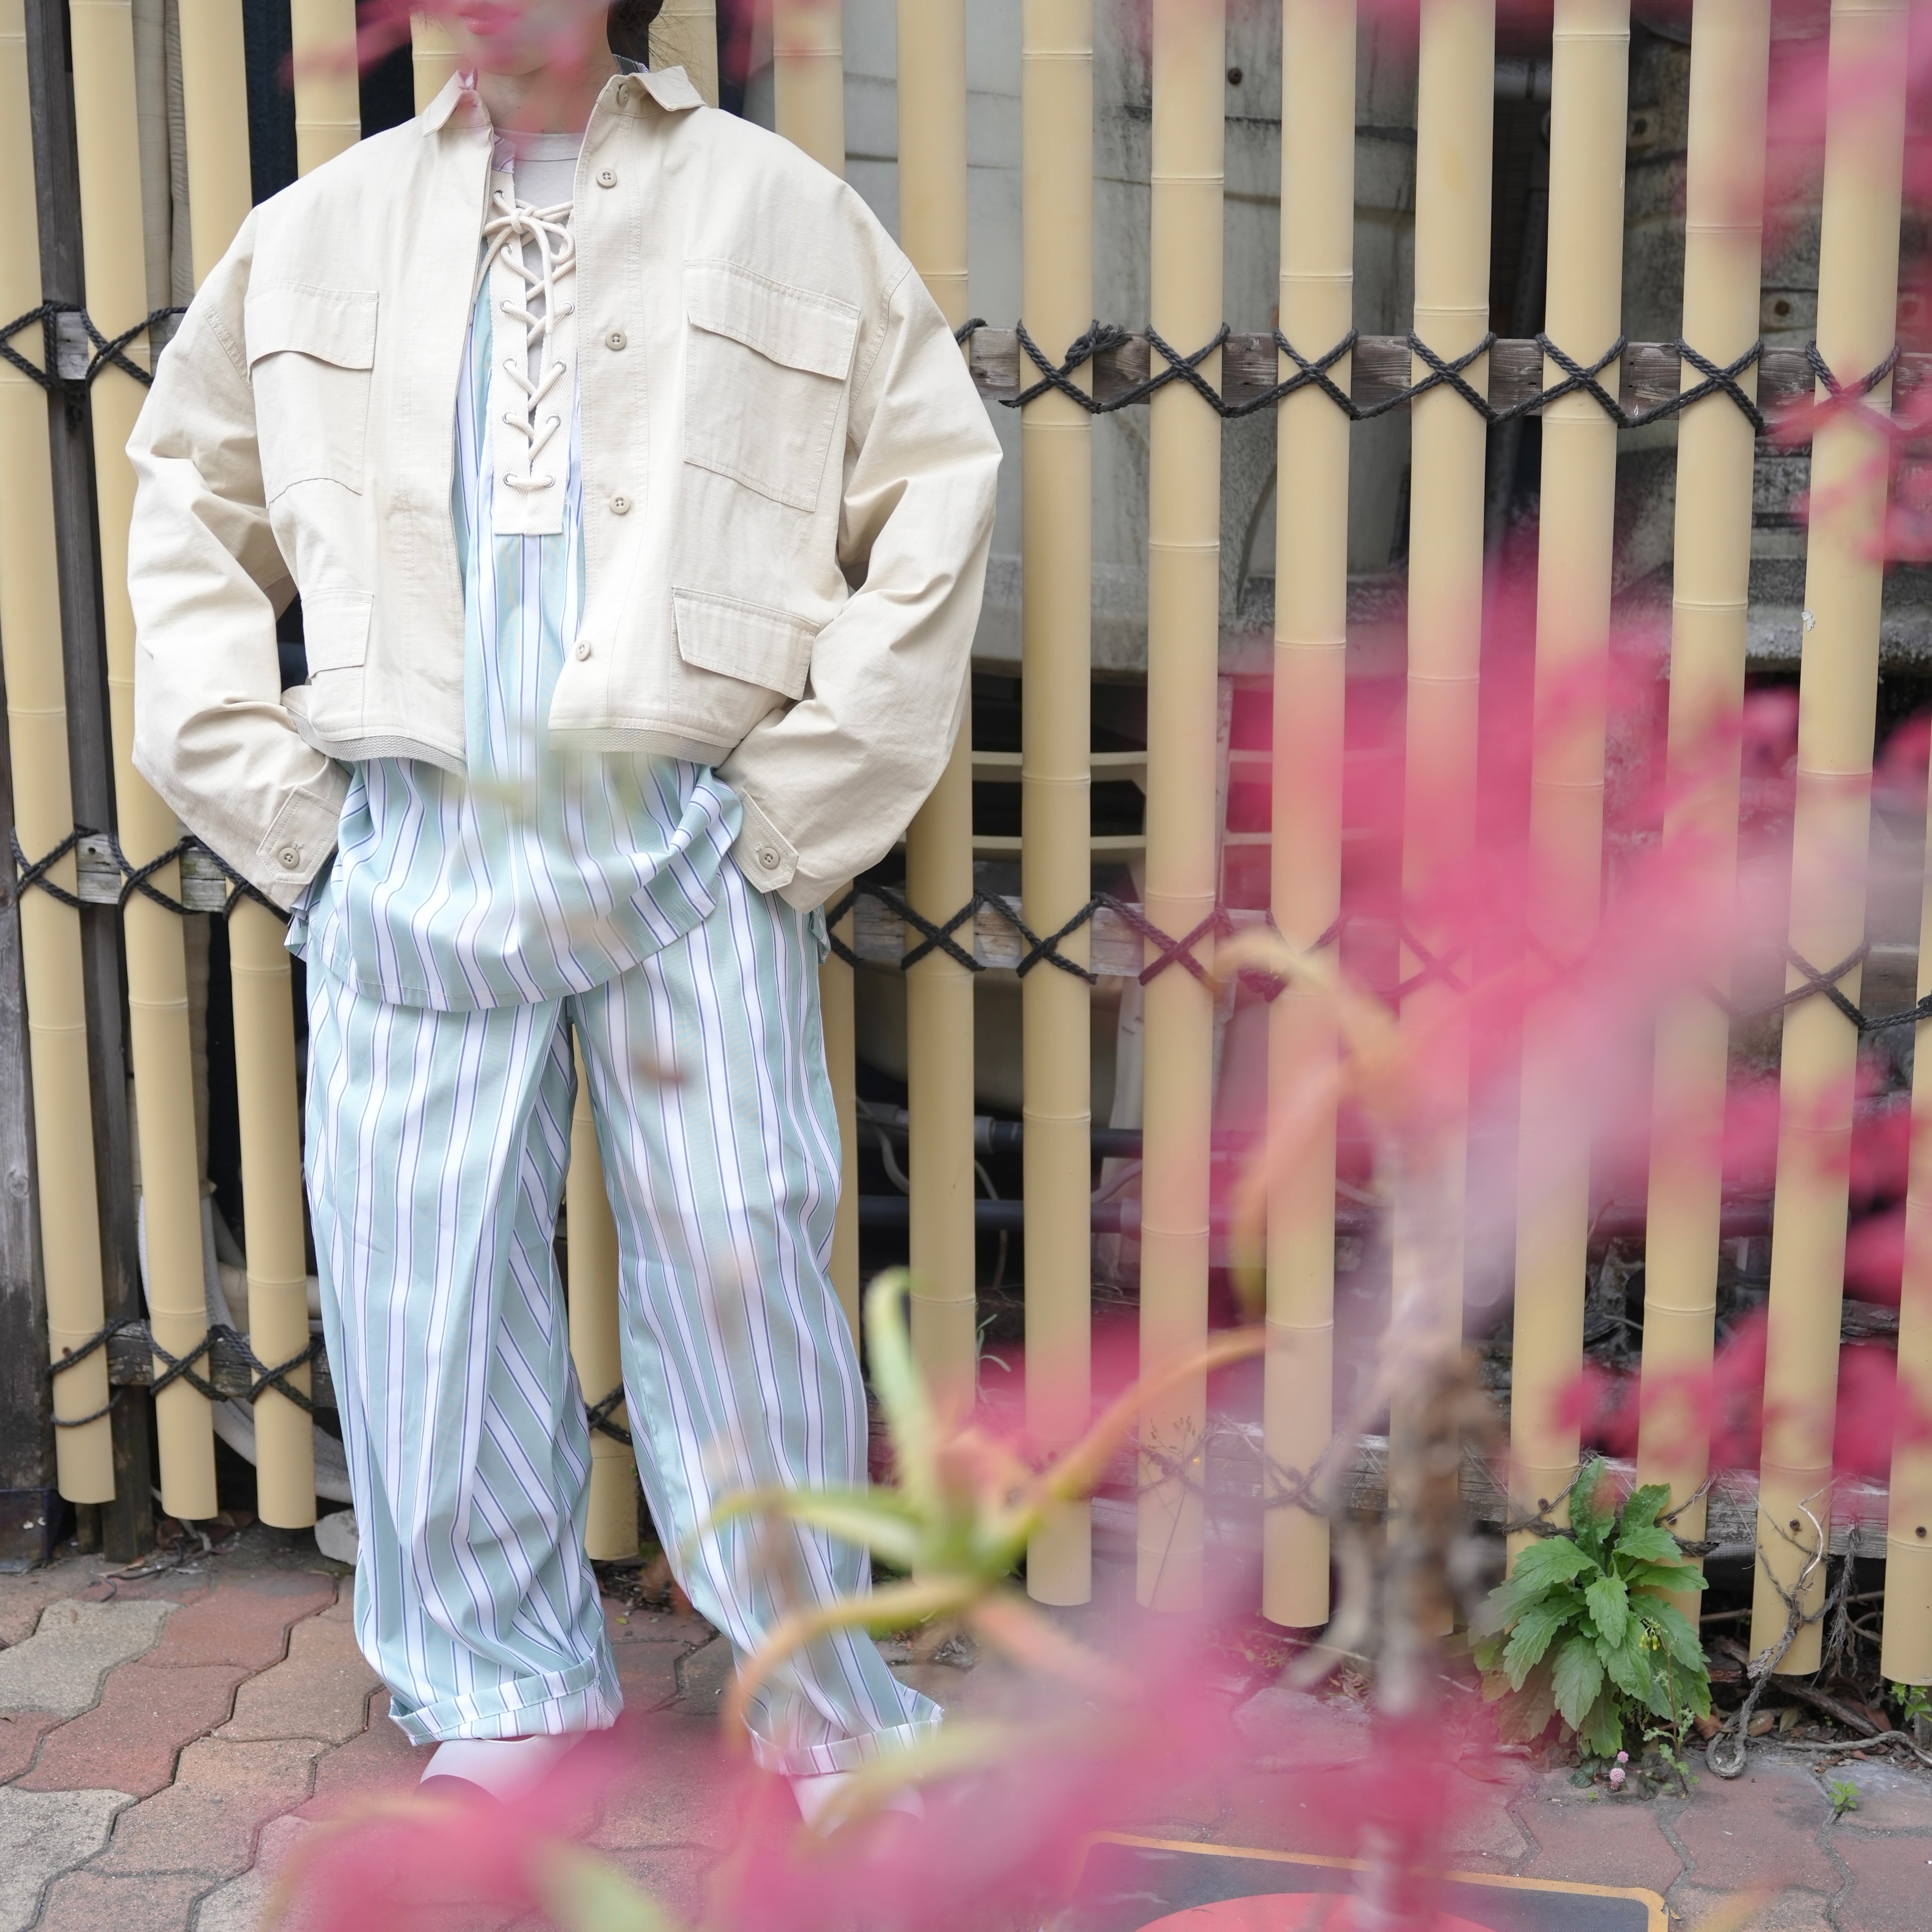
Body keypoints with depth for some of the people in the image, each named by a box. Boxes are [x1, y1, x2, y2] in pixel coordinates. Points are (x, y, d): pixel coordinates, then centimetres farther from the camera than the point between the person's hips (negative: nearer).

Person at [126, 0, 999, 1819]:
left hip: (686, 850, -2)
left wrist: (810, 790, -5)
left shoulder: (783, 214, 5)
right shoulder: (317, 231, 12)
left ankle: (820, 1693, 19)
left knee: (740, 1269, 0)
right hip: (407, 852, 3)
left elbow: (937, 486, 2)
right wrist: (261, 783, 8)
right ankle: (504, 1682, 25)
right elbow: (193, 494, 20)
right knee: (418, 1277, 6)